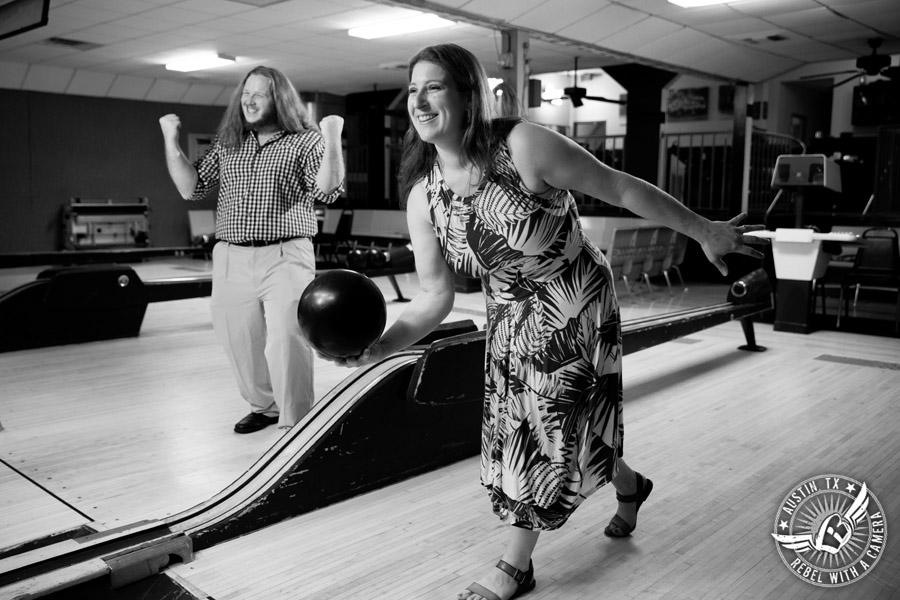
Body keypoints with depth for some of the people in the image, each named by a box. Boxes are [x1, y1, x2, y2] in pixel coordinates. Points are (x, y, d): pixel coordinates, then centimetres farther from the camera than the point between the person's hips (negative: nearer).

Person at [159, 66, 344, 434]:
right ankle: (264, 406, 31)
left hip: (285, 258, -5)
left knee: (285, 342, -15)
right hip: (231, 260, 5)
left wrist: (332, 139, -22)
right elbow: (191, 188, 13)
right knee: (240, 342, 11)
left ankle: (295, 423, -4)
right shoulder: (226, 144, 15)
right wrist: (171, 140, 9)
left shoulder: (304, 141, 1)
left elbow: (328, 190, -14)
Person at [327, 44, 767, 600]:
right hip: (511, 318, 6)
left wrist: (704, 231, -10)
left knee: (548, 428, 2)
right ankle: (629, 486, 45)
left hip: (577, 304, -6)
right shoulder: (423, 195, -9)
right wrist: (382, 345, -24)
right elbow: (435, 296, -8)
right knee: (515, 427, 15)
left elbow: (621, 188, -18)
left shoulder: (524, 146, -26)